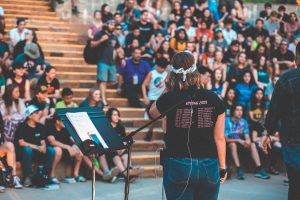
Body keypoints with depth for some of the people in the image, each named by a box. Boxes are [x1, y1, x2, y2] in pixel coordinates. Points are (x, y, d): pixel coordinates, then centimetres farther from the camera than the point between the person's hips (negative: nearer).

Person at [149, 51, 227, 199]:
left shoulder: (169, 99, -9)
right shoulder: (214, 100, -3)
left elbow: (152, 112, 14)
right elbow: (219, 138, 0)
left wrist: (167, 90, 12)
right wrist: (222, 167, 10)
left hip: (178, 166, -1)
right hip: (209, 167, 2)